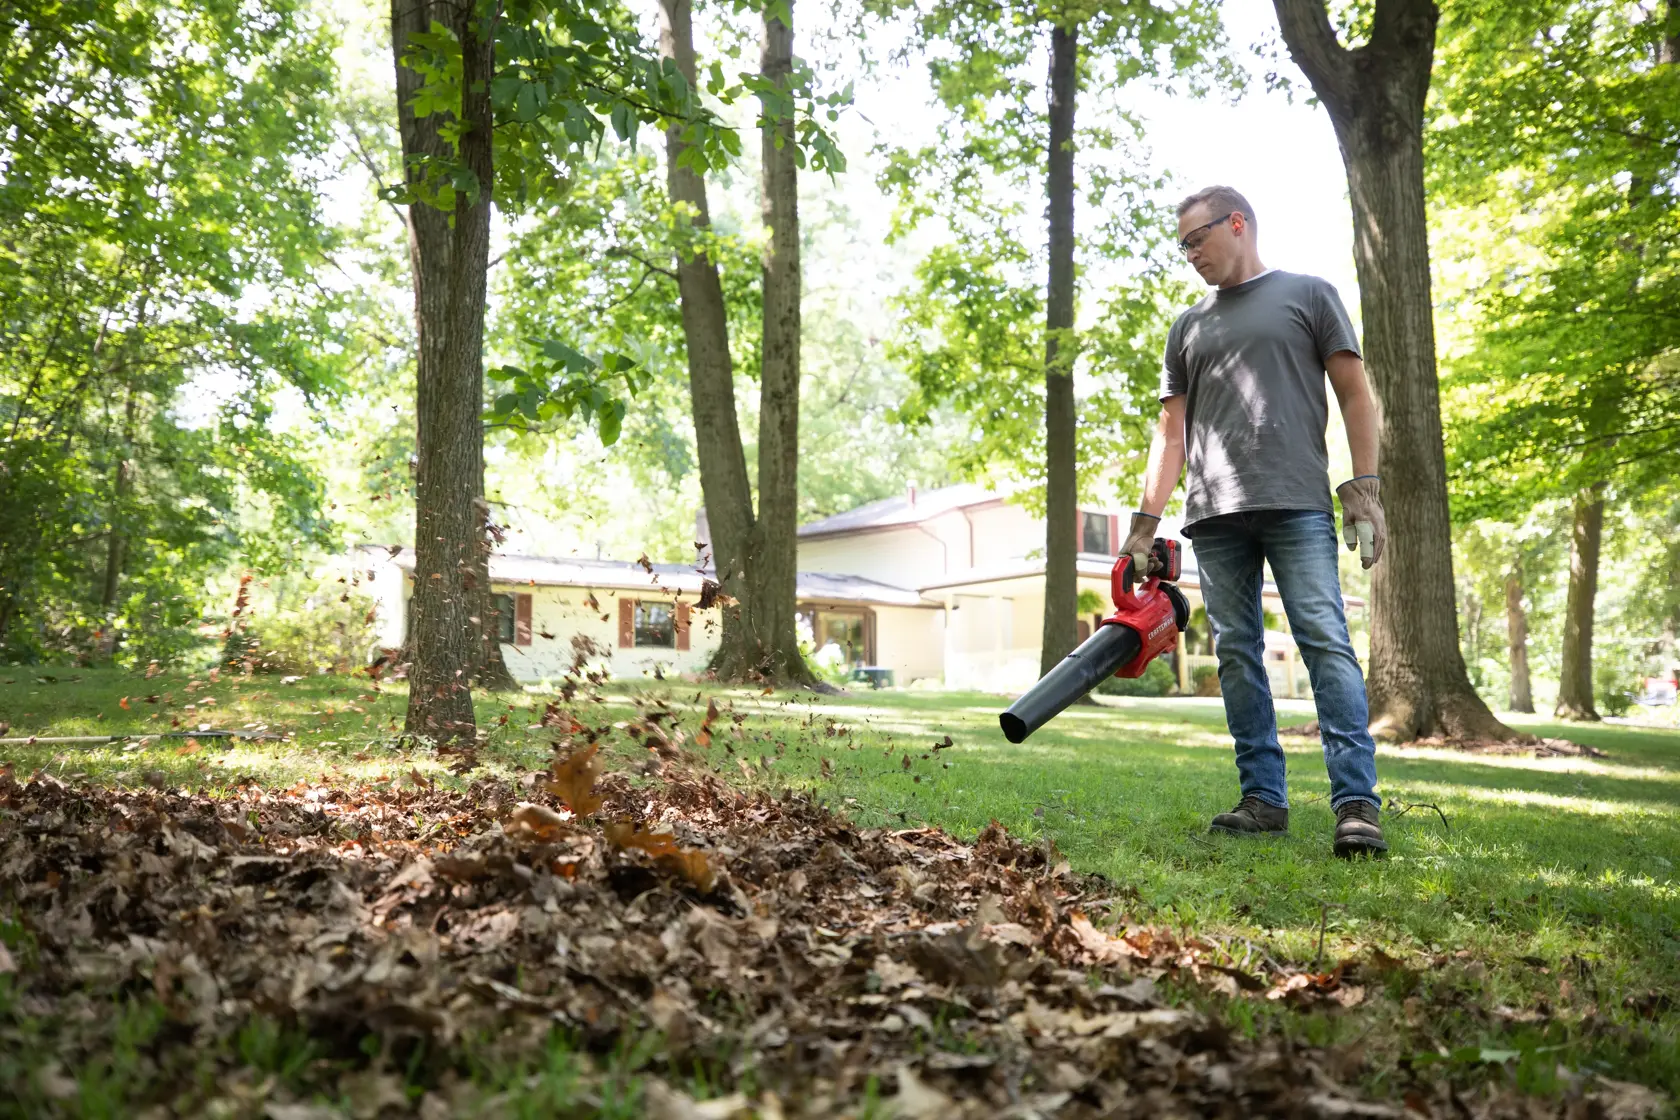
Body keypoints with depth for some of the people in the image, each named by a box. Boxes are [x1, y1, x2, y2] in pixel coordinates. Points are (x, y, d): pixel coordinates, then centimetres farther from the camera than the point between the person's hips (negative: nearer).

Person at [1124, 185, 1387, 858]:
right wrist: (1146, 522, 10)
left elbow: (1354, 396, 6)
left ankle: (1356, 803, -14)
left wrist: (1364, 489, -5)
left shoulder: (1309, 295, 12)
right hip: (1214, 517, 5)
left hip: (1297, 506, -4)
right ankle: (1264, 799, 7)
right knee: (1236, 655, 2)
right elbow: (1171, 430, 19)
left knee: (1327, 643, -12)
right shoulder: (1188, 328, 23)